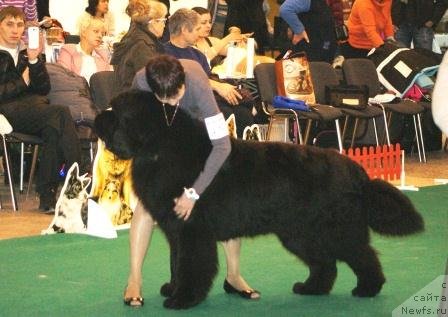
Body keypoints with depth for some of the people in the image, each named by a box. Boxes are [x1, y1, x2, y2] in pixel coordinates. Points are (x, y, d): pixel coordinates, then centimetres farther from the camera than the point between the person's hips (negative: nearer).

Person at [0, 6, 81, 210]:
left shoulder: (28, 52, 25)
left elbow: (44, 88, 12)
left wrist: (34, 61, -1)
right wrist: (23, 82, 1)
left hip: (35, 107, 5)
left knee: (53, 130, -33)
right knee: (61, 113, -30)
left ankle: (47, 194, -30)